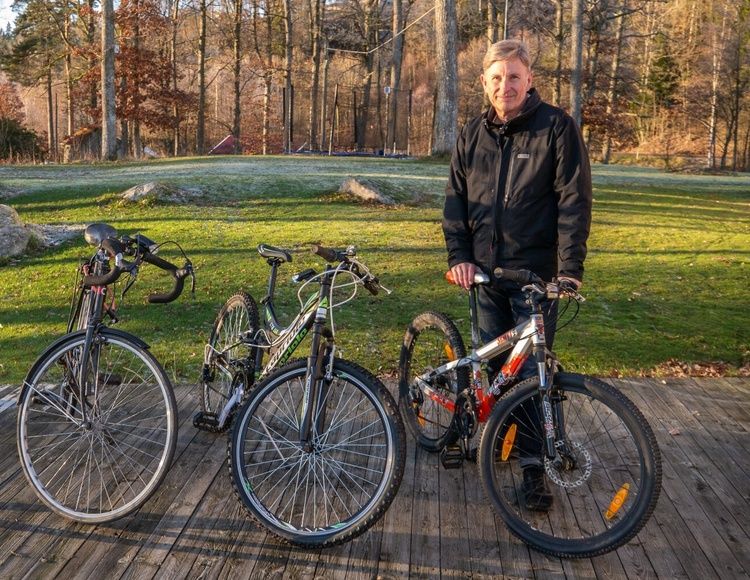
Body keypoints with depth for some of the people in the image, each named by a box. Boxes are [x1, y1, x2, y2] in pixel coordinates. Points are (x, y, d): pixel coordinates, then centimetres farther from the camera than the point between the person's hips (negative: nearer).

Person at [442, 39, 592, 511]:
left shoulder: (557, 127, -5)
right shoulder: (473, 134, 9)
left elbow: (574, 202, -9)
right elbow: (456, 198, 11)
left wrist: (570, 269, -16)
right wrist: (459, 255, -1)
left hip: (536, 274, -4)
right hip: (486, 273, 4)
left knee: (532, 370, -2)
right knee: (492, 364, 13)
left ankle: (534, 463, 8)